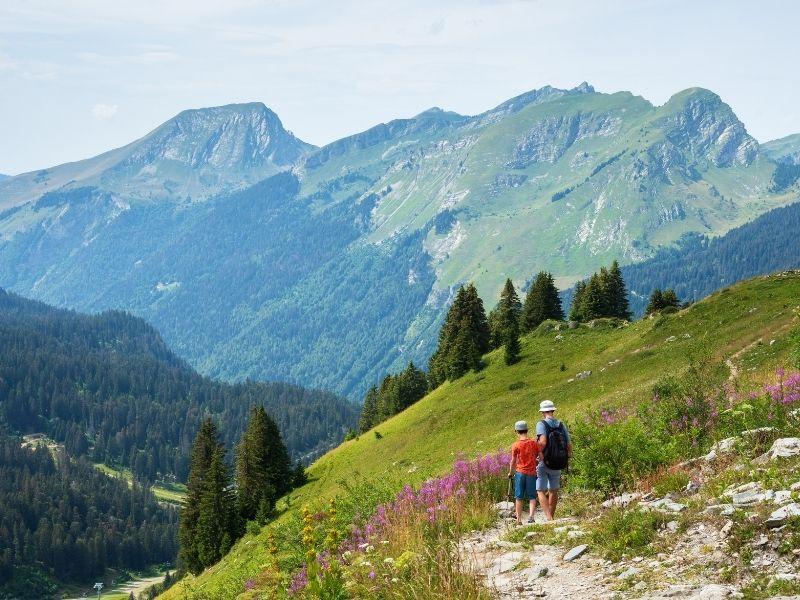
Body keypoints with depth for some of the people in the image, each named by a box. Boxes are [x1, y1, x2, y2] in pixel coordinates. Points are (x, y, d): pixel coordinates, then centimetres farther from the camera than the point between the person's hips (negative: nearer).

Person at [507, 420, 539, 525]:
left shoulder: (516, 445, -6)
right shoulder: (534, 443, -1)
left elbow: (513, 461, -2)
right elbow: (540, 457, 4)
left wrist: (510, 473, 13)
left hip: (520, 473, -1)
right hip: (532, 473, 1)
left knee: (519, 498, 7)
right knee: (532, 497, 6)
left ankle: (519, 520, 8)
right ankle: (531, 516, -13)